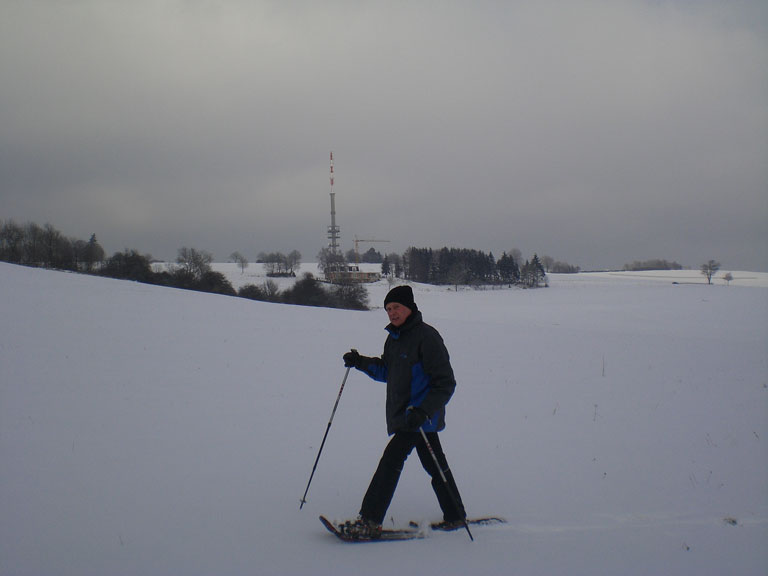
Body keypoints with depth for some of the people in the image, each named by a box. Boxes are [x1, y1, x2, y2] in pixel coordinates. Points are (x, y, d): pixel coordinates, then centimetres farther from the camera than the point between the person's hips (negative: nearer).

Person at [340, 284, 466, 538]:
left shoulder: (426, 337, -15)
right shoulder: (394, 338, 12)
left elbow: (445, 383, -16)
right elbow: (387, 372, 24)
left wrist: (423, 411, -27)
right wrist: (361, 363, 7)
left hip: (419, 415, -9)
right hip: (401, 413, 9)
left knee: (391, 460, -13)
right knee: (434, 464, 16)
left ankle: (370, 521, -11)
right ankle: (455, 517, 28)